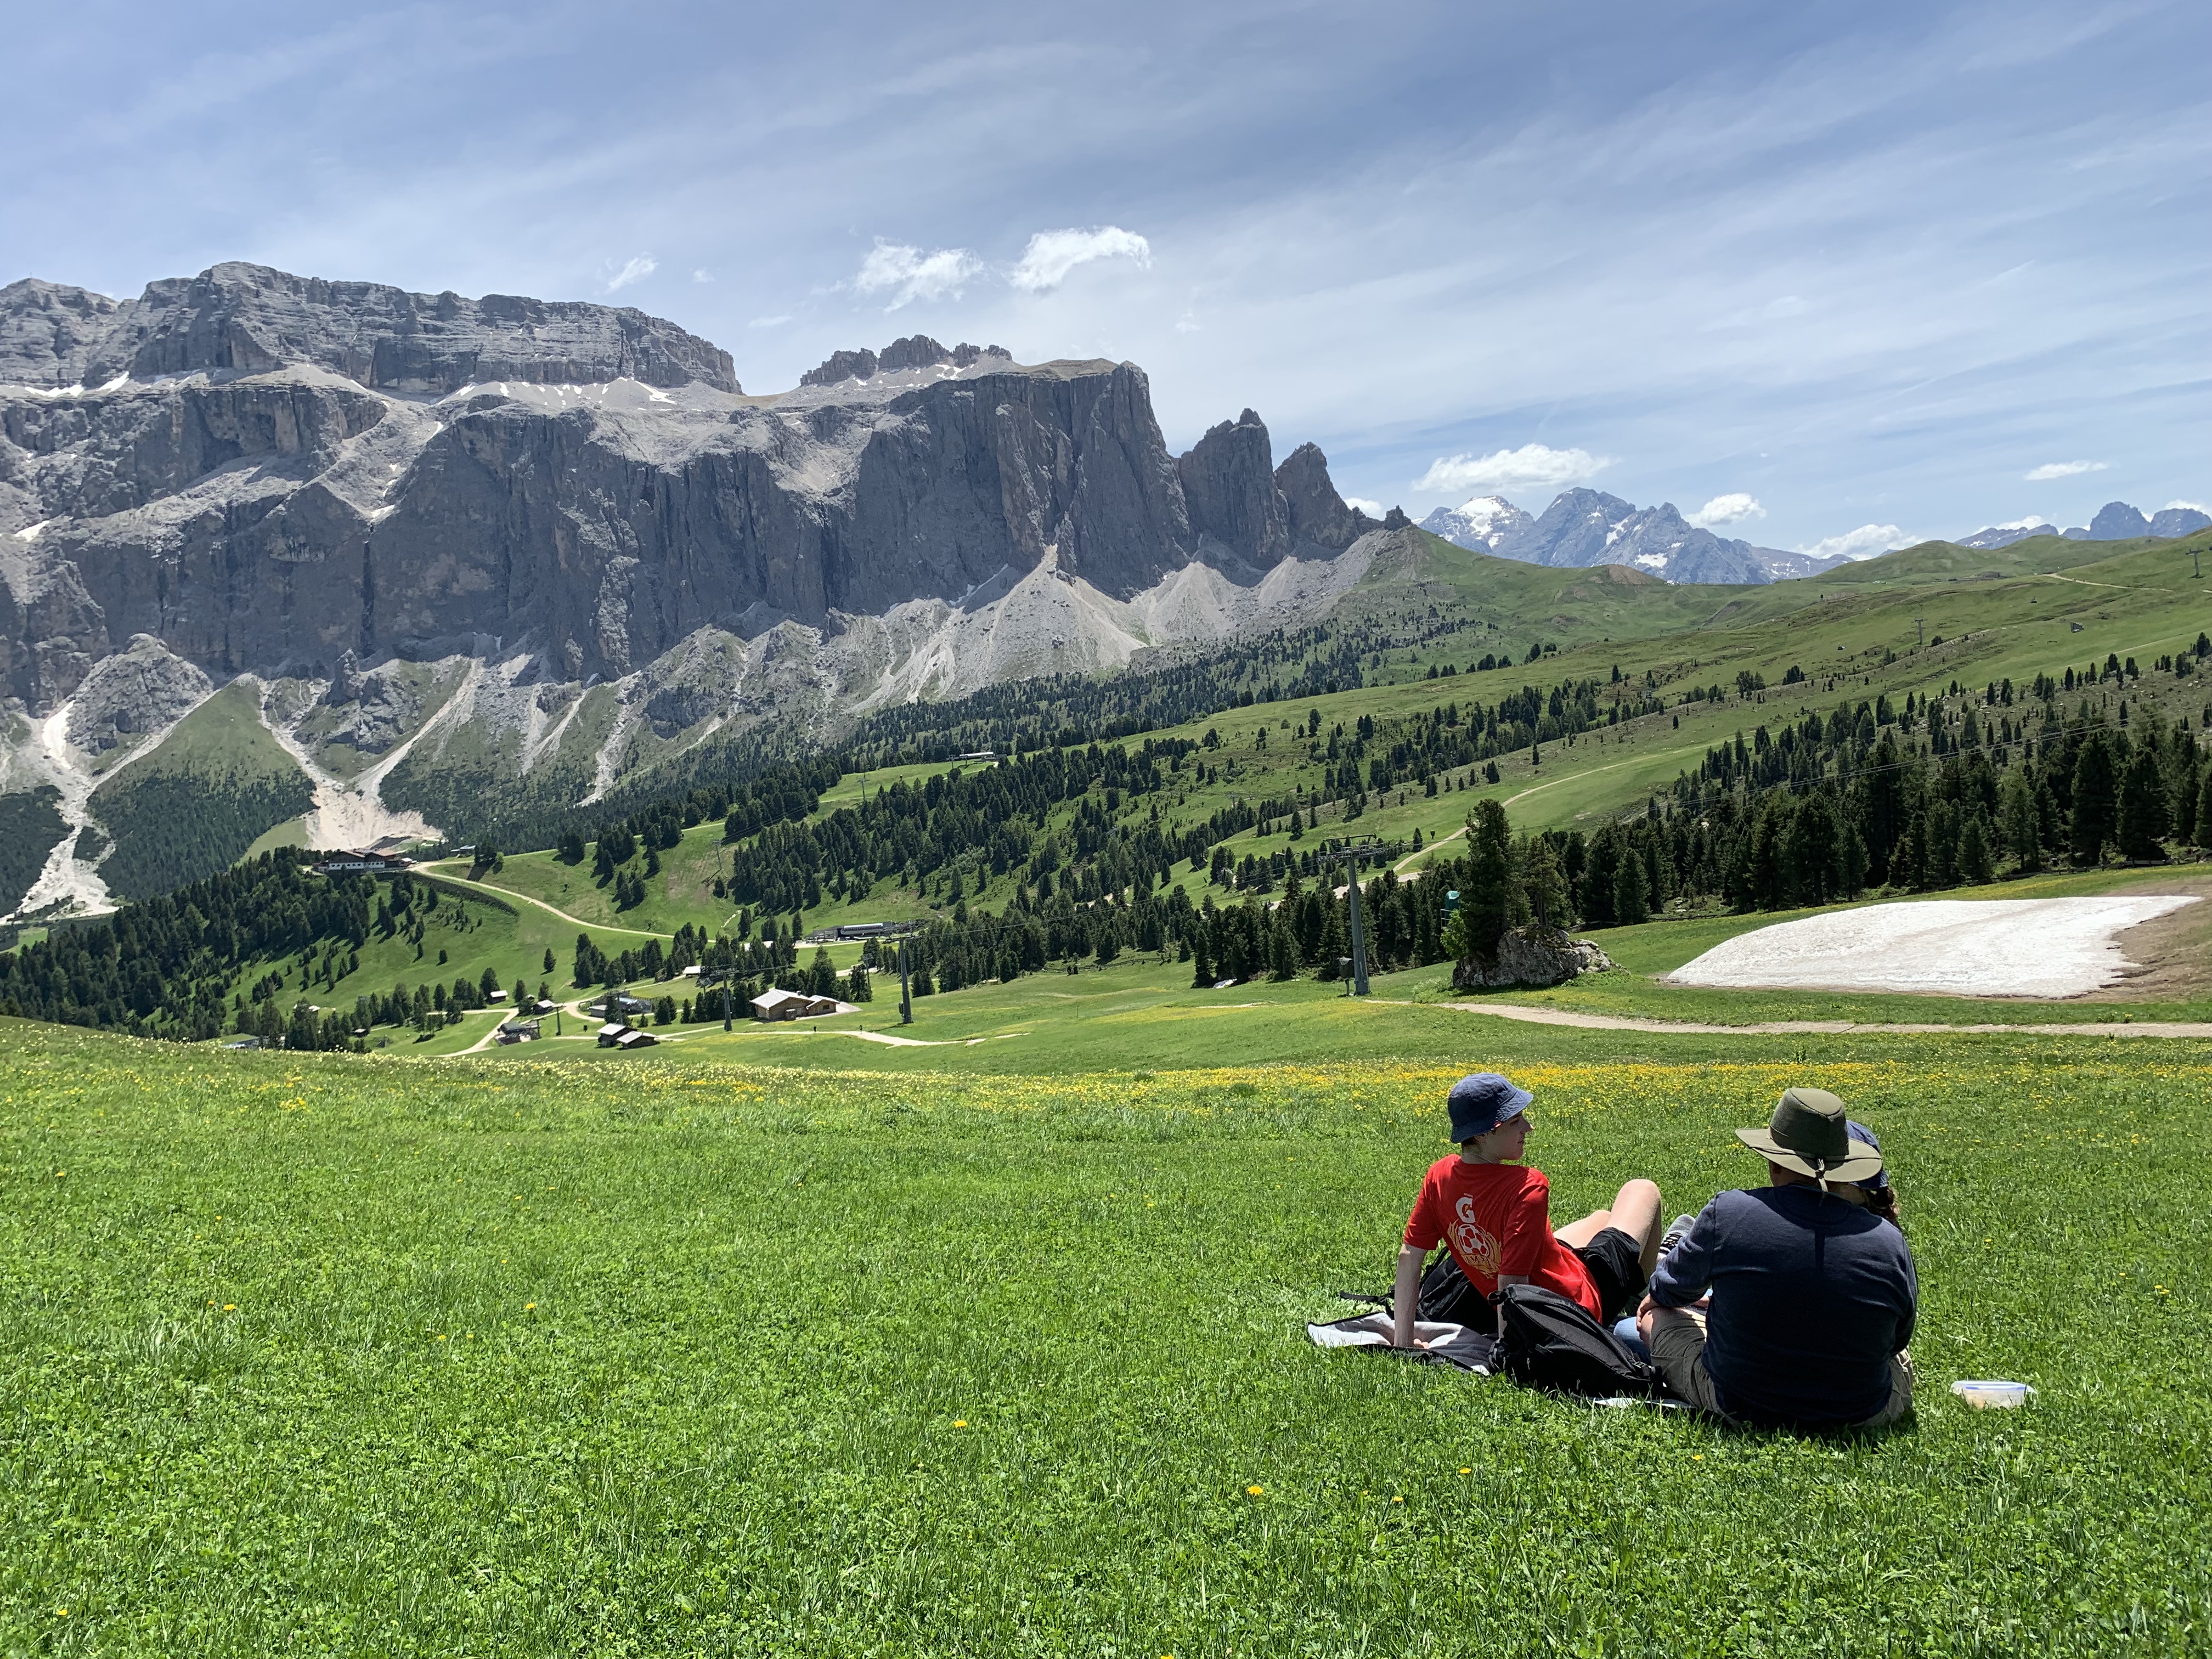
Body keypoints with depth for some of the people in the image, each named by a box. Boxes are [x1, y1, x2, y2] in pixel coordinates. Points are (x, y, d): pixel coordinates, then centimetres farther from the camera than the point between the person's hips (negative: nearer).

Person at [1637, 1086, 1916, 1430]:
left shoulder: (1727, 1214, -19)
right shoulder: (1890, 1241, -15)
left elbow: (1674, 1289, 2)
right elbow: (1897, 1339, 4)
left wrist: (1657, 1294, 27)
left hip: (1737, 1407, -2)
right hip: (1862, 1417, 2)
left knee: (1655, 1314, 26)